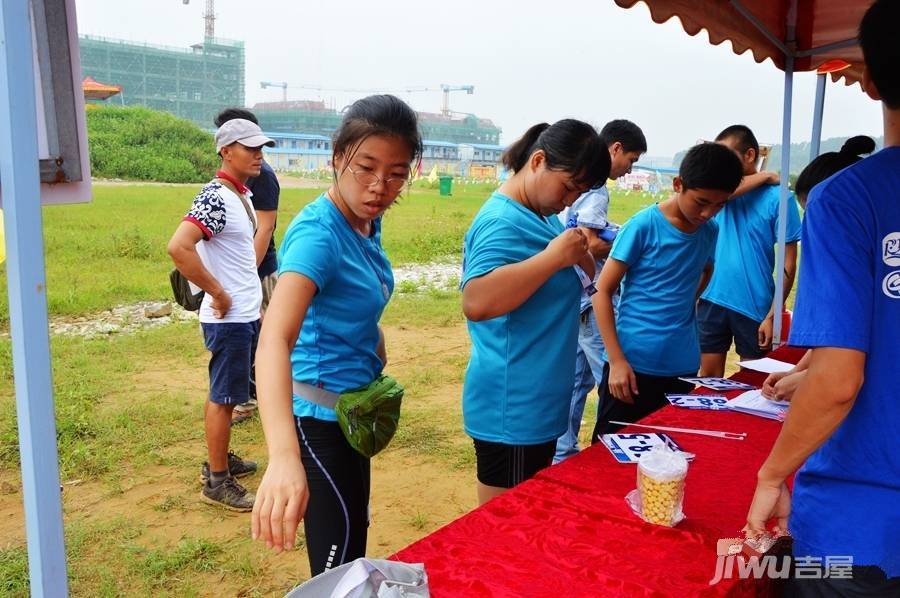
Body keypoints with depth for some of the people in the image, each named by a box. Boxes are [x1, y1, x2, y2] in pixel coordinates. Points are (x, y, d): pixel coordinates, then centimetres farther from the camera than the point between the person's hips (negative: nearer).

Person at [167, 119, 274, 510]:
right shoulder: (216, 198, -20)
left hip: (247, 315, 9)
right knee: (223, 397, 0)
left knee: (227, 393, 19)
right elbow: (178, 247, -32)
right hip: (229, 318, -9)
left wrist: (246, 287, 13)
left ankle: (219, 460, 34)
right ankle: (217, 482, 12)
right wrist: (219, 295, -23)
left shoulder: (241, 194, 10)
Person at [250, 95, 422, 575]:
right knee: (339, 549, 5)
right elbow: (275, 339, -44)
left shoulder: (368, 222, -3)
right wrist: (283, 456, -57)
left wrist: (379, 366, 7)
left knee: (353, 532, 27)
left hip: (352, 405, 8)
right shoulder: (317, 234, -28)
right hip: (319, 413, -8)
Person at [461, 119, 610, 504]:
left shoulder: (542, 214, 9)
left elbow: (584, 278, 18)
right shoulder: (502, 223, -20)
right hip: (512, 412, -9)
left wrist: (579, 254, -4)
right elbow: (476, 303, -35)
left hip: (537, 406, 9)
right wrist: (554, 256, -28)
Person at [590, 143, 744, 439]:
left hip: (683, 366, 5)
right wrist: (616, 360, -14)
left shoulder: (711, 230, 5)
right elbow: (602, 292, -10)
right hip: (633, 363, -5)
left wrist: (686, 304, 9)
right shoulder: (643, 225, -11)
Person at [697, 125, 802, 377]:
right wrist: (762, 177, -13)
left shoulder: (778, 197, -9)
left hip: (754, 306, -3)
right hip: (712, 299, 3)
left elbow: (788, 264, -9)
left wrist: (773, 316, -12)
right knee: (708, 377, 12)